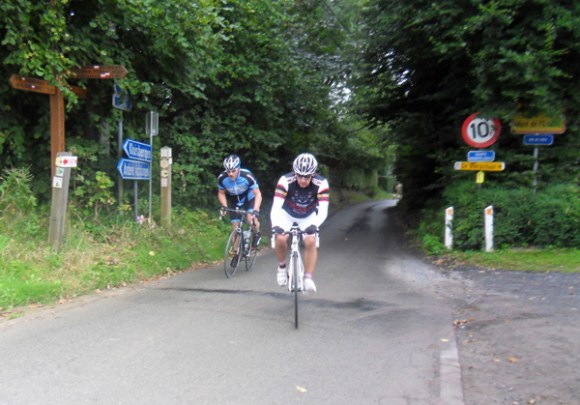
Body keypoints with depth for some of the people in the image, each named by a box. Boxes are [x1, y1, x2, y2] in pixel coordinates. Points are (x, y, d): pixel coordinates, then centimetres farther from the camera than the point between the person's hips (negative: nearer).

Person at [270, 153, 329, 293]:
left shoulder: (321, 184, -30)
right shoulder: (285, 181, -33)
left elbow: (323, 210, -32)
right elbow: (276, 207, -36)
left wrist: (314, 225, -50)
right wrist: (275, 225, -53)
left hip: (308, 216, 1)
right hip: (287, 214, 0)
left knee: (311, 241, -22)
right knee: (280, 239, -24)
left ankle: (308, 278, -7)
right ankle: (282, 267, 4)